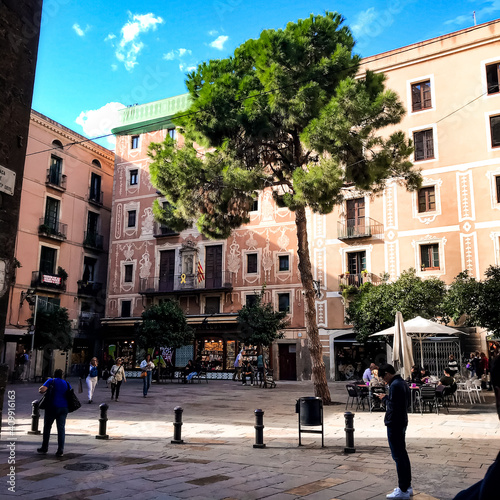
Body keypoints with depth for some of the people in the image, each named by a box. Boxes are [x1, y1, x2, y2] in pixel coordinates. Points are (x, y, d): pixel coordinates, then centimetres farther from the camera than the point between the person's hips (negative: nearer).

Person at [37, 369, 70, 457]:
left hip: (52, 407, -3)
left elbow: (42, 390, -14)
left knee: (47, 427, 12)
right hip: (64, 408, 3)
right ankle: (60, 450, -4)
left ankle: (44, 448, 21)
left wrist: (40, 390, 7)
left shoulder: (51, 381, 0)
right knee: (61, 428, 2)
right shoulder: (66, 383, 13)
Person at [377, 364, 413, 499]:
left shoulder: (394, 385, -20)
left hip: (394, 424, -10)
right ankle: (407, 486, 26)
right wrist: (387, 398, 10)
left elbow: (393, 406, -23)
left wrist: (385, 398, -7)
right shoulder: (403, 383, 11)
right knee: (402, 454, 17)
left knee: (398, 456, -3)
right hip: (402, 422, 10)